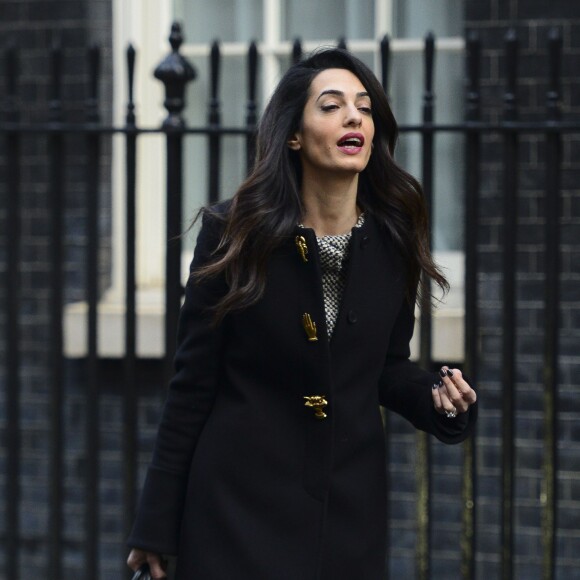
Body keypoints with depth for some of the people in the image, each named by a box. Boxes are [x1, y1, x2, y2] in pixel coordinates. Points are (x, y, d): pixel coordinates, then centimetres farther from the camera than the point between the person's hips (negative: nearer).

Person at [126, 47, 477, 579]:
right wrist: (157, 523, -6)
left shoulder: (393, 242, -2)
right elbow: (194, 382, -7)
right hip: (241, 496, -3)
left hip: (350, 505, 3)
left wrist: (437, 396, -12)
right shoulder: (234, 233, -10)